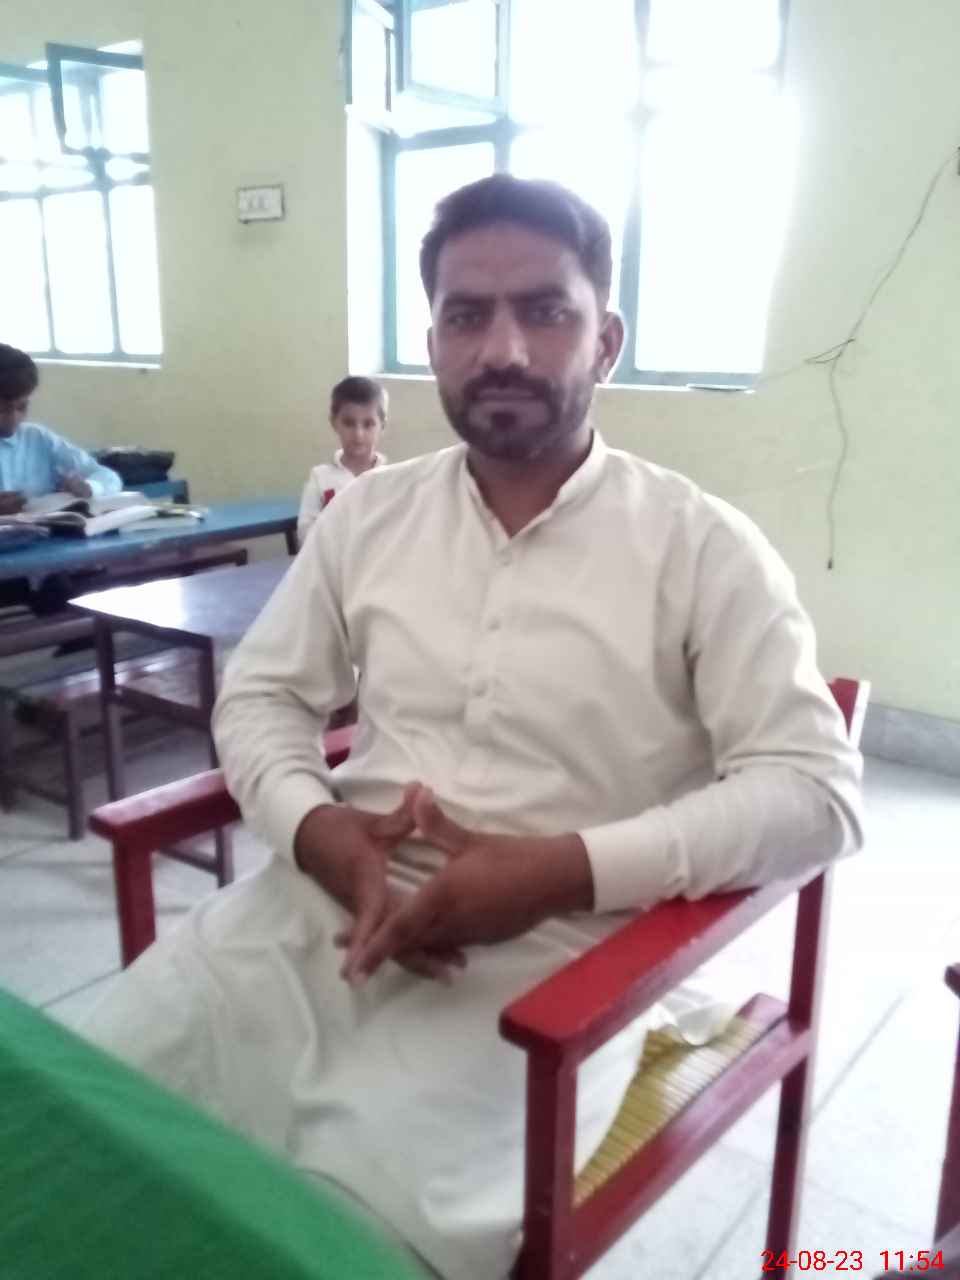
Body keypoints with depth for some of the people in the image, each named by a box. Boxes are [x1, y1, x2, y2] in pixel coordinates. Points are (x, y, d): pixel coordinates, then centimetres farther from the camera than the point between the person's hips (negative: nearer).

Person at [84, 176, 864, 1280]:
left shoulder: (701, 546, -5)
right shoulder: (368, 513, 8)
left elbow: (815, 793, -10)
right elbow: (259, 695, 13)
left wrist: (558, 867, -21)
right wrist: (320, 834, -10)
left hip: (550, 949, -4)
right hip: (329, 900, 5)